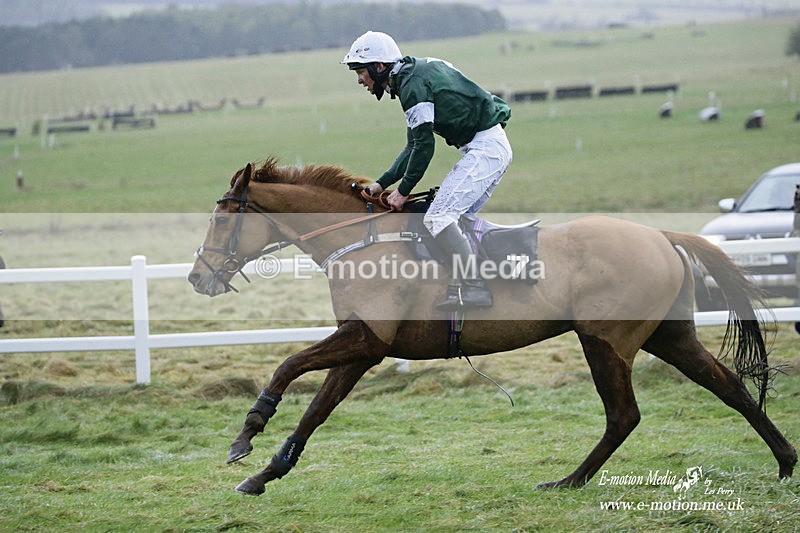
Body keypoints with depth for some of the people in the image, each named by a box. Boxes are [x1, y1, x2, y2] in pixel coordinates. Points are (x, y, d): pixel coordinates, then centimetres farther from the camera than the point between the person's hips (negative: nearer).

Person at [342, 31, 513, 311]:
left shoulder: (413, 85, -15)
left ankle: (473, 287, -21)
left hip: (484, 148, -11)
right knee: (458, 217, 16)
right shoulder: (414, 76, 17)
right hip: (494, 148, 11)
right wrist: (382, 184, 17)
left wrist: (403, 191, -6)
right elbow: (414, 146, 20)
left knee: (438, 217, -15)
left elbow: (424, 146, -16)